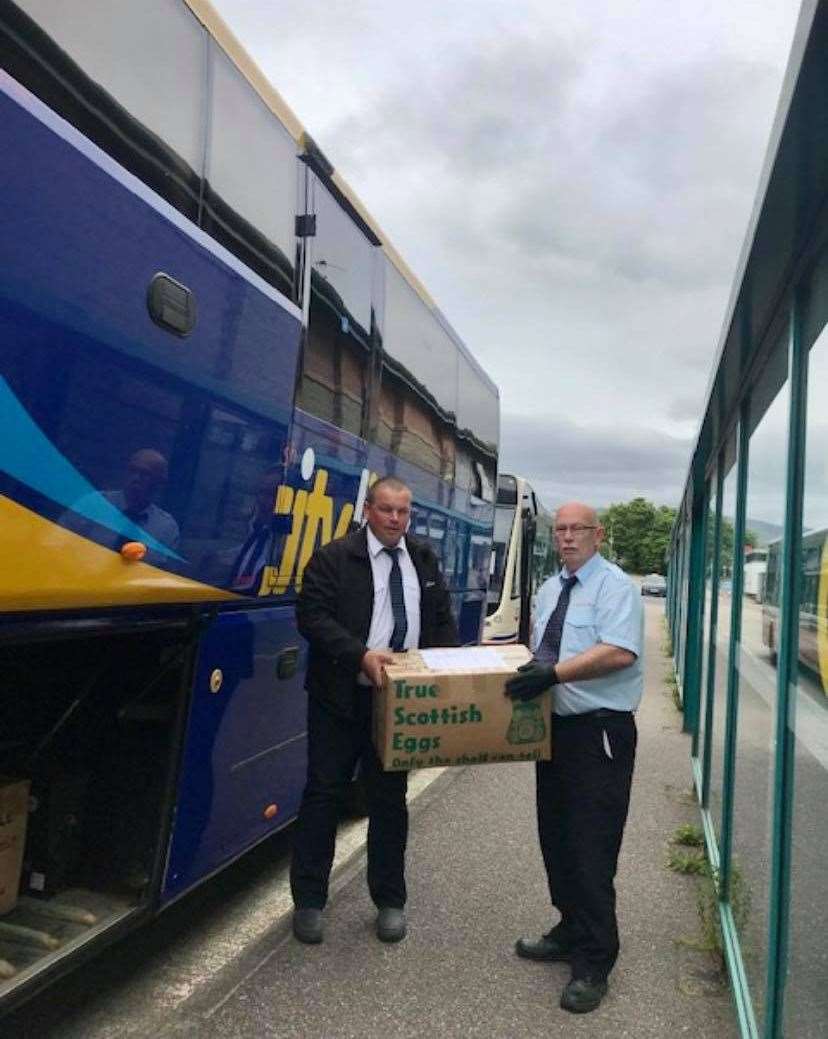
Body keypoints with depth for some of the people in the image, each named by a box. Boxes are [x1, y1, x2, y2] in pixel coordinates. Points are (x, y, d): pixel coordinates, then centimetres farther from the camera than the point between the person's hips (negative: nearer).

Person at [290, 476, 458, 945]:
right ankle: (309, 901, 23)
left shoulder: (424, 559, 8)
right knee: (324, 795, 6)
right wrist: (361, 655, -26)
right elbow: (312, 616, -15)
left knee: (390, 799, 14)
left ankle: (390, 901, 29)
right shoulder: (334, 558, -8)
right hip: (340, 699, -3)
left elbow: (443, 618, 13)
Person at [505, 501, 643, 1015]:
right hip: (554, 728, 8)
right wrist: (526, 671, 0)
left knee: (591, 851, -1)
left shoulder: (615, 586, -11)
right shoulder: (550, 589, 14)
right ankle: (572, 933, 37)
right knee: (556, 839, 18)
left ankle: (594, 965, 15)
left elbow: (620, 652, -24)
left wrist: (554, 672, -29)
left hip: (599, 733, -8)